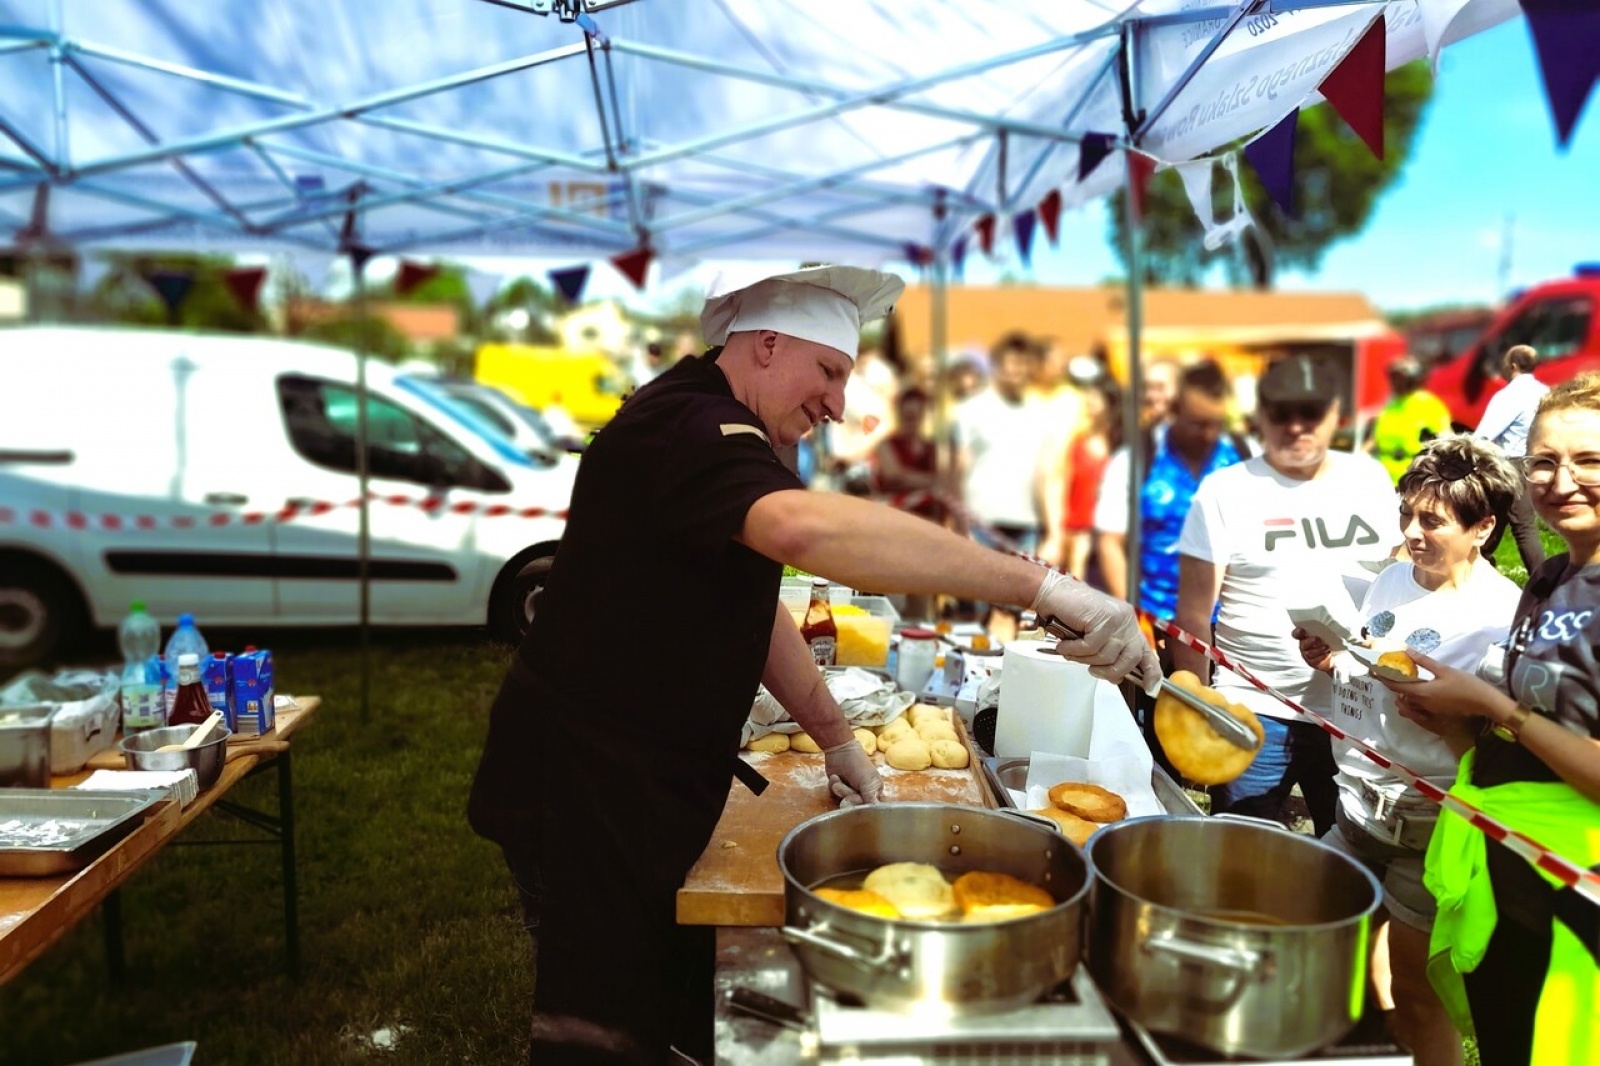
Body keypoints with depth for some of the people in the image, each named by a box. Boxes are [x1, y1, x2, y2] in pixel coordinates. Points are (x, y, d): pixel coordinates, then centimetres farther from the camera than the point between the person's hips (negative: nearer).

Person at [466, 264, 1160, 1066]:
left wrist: (836, 739, 11)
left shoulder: (712, 430, 13)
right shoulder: (684, 426, -22)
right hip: (585, 787, -10)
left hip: (647, 782, 10)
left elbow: (749, 601, 17)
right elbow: (807, 527, -43)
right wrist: (1042, 587, -42)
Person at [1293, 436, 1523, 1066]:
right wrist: (1330, 659, -3)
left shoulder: (1503, 616, -16)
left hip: (1429, 826, -7)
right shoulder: (1392, 580, 5)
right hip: (1357, 807, 7)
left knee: (1417, 997, 7)